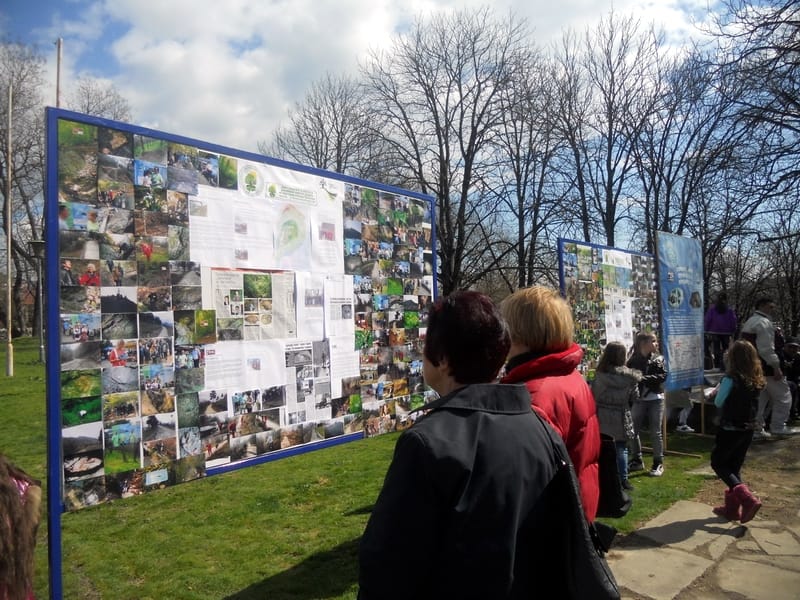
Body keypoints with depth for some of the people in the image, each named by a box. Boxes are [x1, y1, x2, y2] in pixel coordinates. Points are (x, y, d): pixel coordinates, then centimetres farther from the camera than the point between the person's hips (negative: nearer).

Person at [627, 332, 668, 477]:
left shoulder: (658, 359, 2)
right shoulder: (633, 360, 0)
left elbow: (663, 376, -10)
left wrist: (645, 378, -21)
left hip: (655, 399, -1)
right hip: (638, 399, 1)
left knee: (655, 432, 3)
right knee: (633, 431, 6)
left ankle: (658, 463, 14)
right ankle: (637, 460, 23)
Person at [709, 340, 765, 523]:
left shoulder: (731, 378, -19)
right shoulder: (757, 380, 1)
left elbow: (718, 403, -10)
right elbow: (744, 400, 11)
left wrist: (718, 392, 7)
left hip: (730, 429, -7)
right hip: (747, 429, 7)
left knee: (717, 463, 9)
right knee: (734, 467, 17)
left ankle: (747, 498, -8)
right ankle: (732, 508, 22)